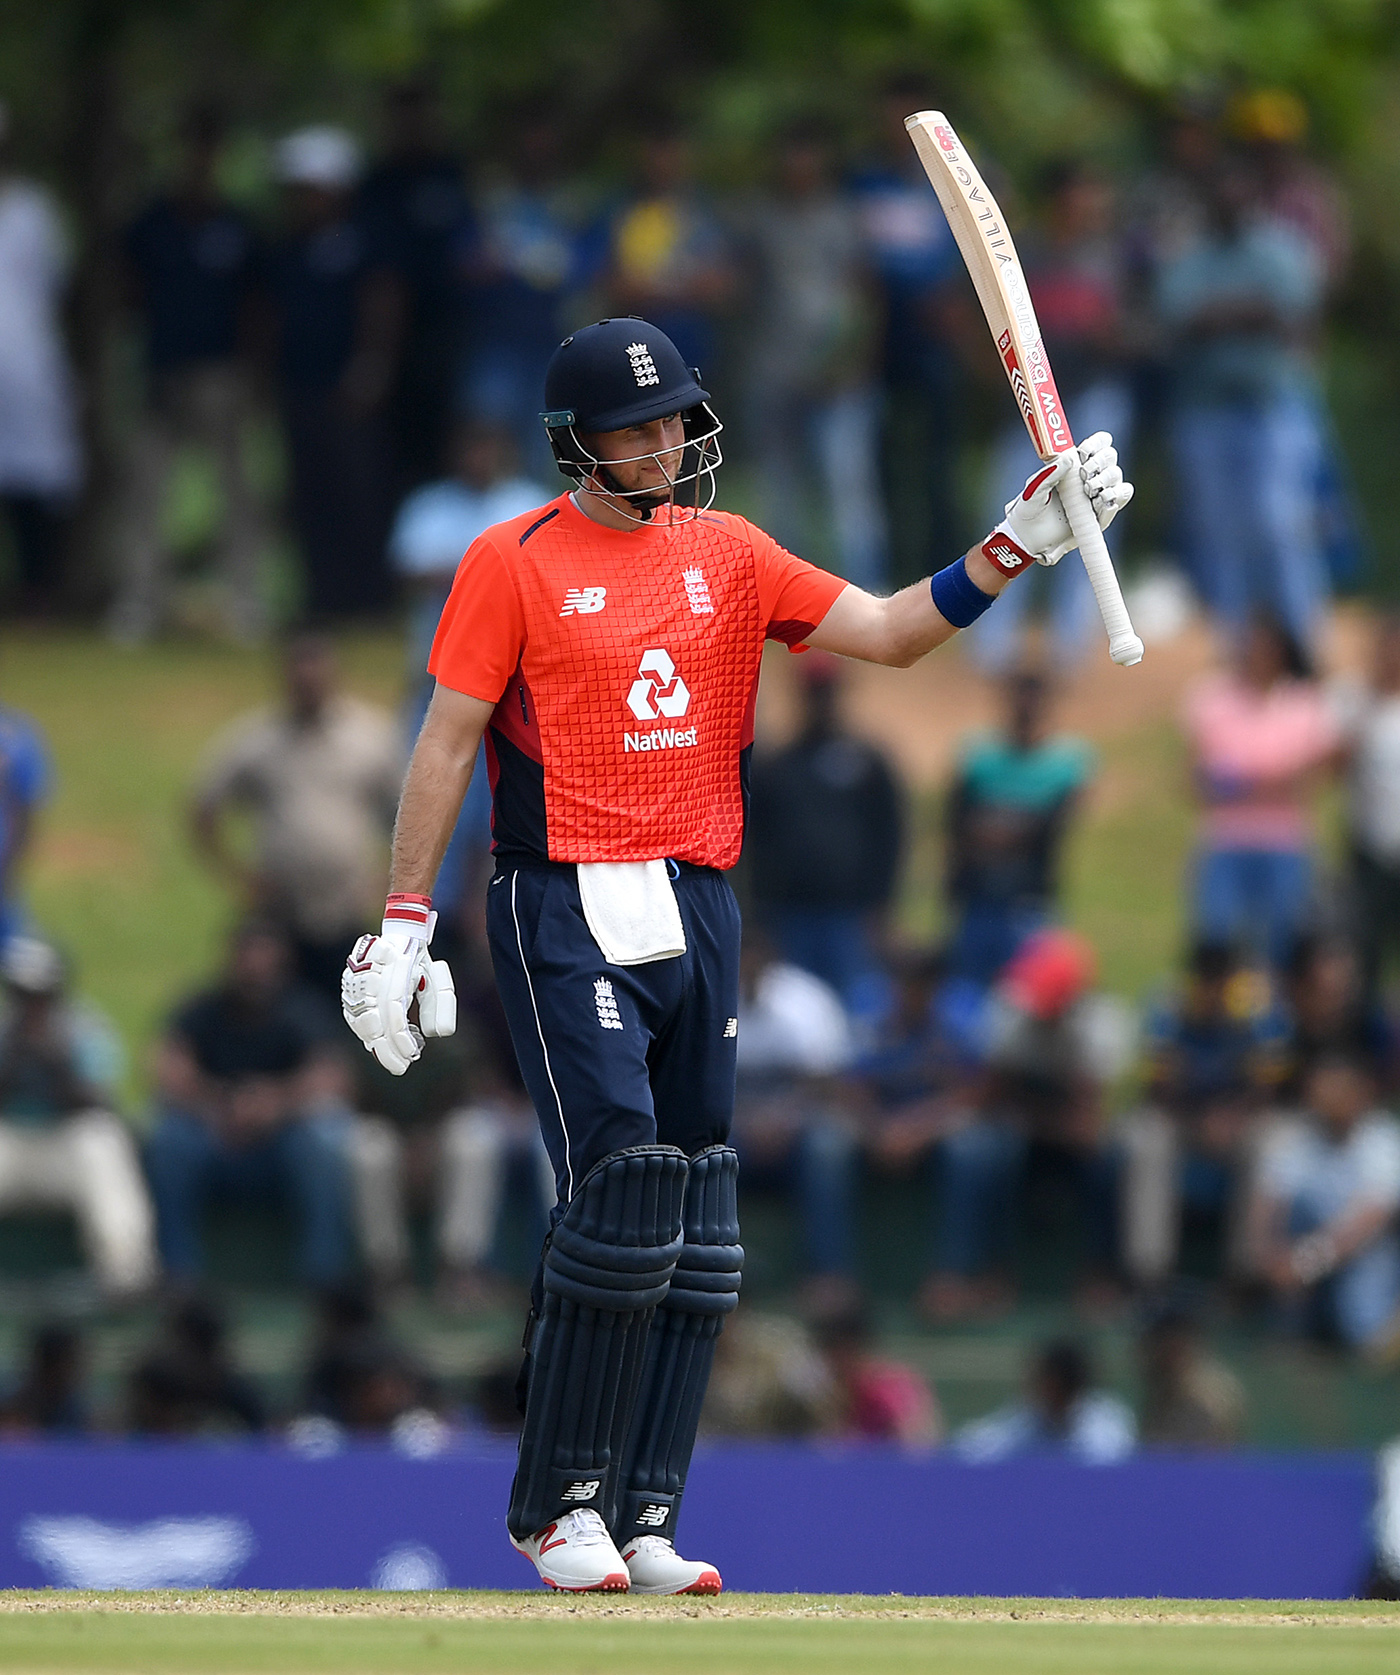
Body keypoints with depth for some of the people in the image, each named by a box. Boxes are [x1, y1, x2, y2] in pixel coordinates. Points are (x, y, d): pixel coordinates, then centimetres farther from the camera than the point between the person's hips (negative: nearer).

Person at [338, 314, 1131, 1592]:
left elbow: (890, 635, 7)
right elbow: (448, 741, -2)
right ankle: (559, 1509, -5)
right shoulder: (516, 561, -1)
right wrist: (404, 925, -6)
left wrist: (1018, 548, -7)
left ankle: (642, 1519, 8)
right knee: (624, 1192, -16)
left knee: (694, 1231, 3)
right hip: (568, 912, -6)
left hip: (699, 910, 6)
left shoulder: (727, 554, 12)